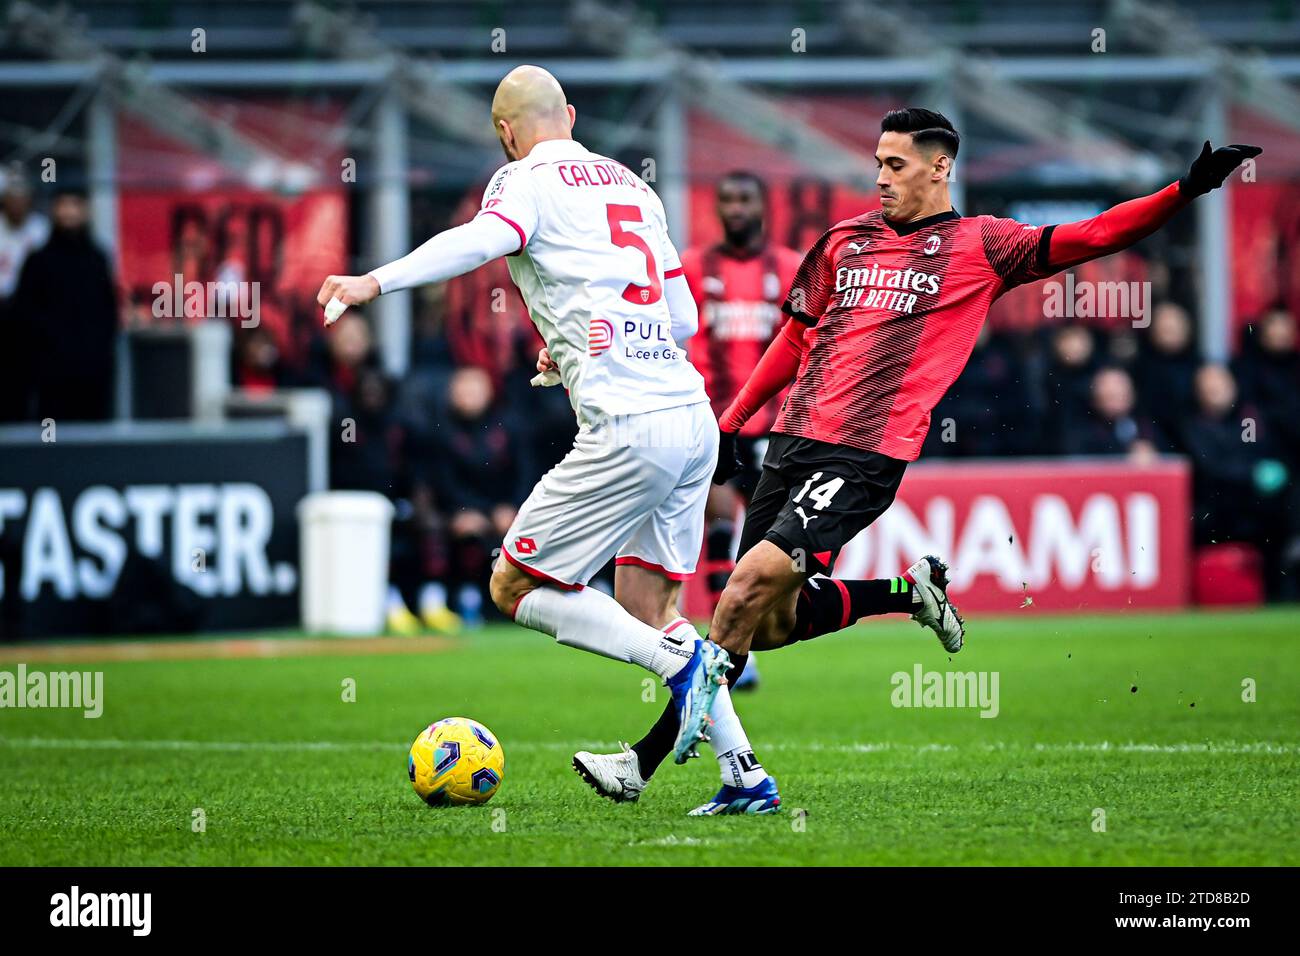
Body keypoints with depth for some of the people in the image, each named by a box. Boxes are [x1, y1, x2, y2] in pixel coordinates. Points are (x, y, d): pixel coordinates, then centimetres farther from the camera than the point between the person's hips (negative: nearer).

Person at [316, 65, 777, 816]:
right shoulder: (631, 184, 22)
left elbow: (482, 240, -23)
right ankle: (746, 773, 9)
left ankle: (684, 664, -10)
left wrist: (376, 282, -34)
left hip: (627, 429, -8)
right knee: (643, 609, 16)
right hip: (694, 415, 8)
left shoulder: (530, 181, 1)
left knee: (515, 587, 3)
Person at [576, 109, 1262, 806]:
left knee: (753, 583, -19)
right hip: (794, 440, 6)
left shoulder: (979, 246, 4)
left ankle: (649, 756, -14)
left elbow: (1089, 237, -1)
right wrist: (731, 423, 22)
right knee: (773, 623, 4)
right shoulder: (845, 241, 17)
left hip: (868, 458, -6)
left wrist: (1188, 189, -12)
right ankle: (909, 591, 28)